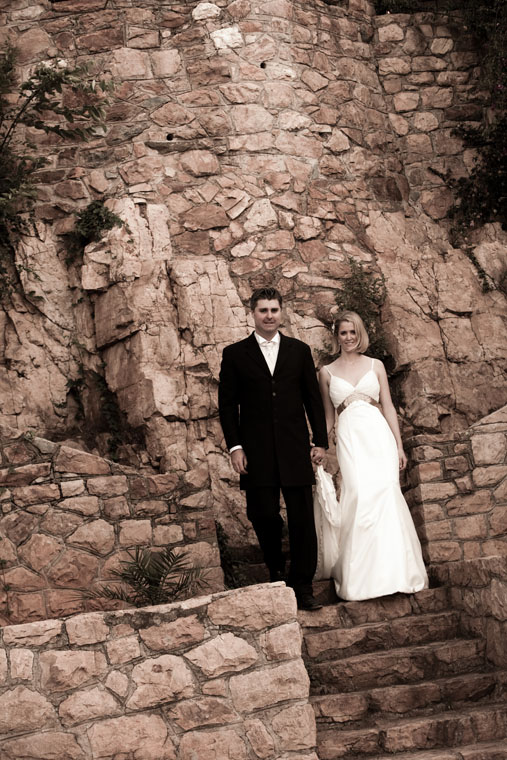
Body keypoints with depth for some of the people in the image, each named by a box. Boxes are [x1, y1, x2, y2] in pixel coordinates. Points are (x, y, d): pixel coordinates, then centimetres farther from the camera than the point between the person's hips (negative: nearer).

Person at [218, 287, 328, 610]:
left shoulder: (299, 350, 10)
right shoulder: (235, 354, 6)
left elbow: (313, 398, 11)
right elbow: (227, 404, 4)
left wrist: (321, 441, 6)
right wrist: (235, 446, -4)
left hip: (295, 449, 1)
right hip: (256, 451, -1)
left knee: (303, 518, -2)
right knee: (263, 514, -1)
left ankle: (303, 587, 6)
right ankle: (276, 569, 26)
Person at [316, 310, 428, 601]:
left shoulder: (375, 365, 12)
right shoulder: (327, 372, 12)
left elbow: (389, 407, 10)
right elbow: (328, 417, 17)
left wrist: (399, 445, 4)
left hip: (379, 434, 1)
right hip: (349, 438, -1)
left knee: (386, 493, -10)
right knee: (359, 494, -14)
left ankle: (393, 571, 0)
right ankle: (362, 574, -4)